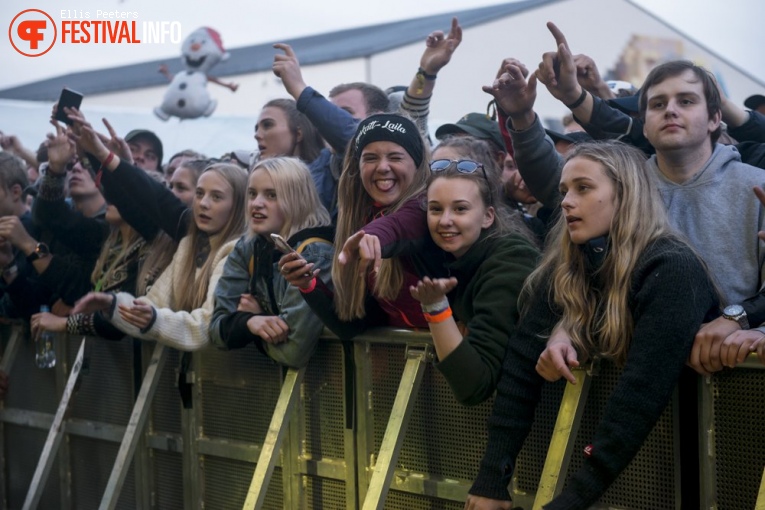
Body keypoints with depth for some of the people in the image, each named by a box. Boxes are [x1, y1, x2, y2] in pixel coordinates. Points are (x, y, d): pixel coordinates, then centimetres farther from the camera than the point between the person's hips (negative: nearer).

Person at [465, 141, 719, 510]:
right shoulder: (562, 270, -3)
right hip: (597, 445, 5)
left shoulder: (671, 271, -20)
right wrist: (491, 479, -20)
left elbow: (641, 395, -28)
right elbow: (520, 369, -11)